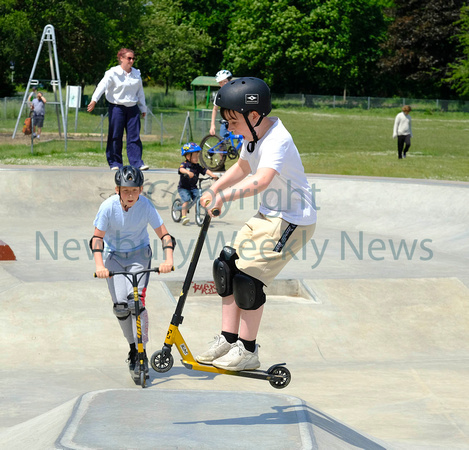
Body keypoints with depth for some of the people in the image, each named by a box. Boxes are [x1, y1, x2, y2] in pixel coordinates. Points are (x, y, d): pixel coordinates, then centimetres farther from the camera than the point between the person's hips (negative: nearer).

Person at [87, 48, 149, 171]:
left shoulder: (136, 73, 12)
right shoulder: (113, 73, -5)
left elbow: (140, 92, 21)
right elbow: (102, 85, -17)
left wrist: (143, 108, 25)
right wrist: (94, 100, -31)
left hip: (132, 108, 4)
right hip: (117, 107, -4)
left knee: (134, 136, -2)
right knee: (115, 136, -1)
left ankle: (137, 162, 0)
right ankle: (115, 163, 9)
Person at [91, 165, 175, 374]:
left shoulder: (146, 206, -19)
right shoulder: (108, 206, -20)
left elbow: (164, 234, -16)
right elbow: (97, 238, -16)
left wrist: (168, 259, -32)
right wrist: (99, 265, -30)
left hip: (139, 254, -1)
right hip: (114, 255, 1)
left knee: (136, 300, -19)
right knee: (120, 306, -9)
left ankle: (142, 352, -11)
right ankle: (132, 347, 15)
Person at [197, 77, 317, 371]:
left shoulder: (277, 141, -25)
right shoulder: (253, 135, 4)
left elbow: (261, 181, -42)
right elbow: (242, 168, 23)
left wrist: (224, 196, -49)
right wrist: (213, 190, 12)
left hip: (292, 221, -10)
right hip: (268, 215, 10)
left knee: (247, 277, -14)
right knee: (227, 266, 5)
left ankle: (247, 352, 0)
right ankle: (228, 341, 12)